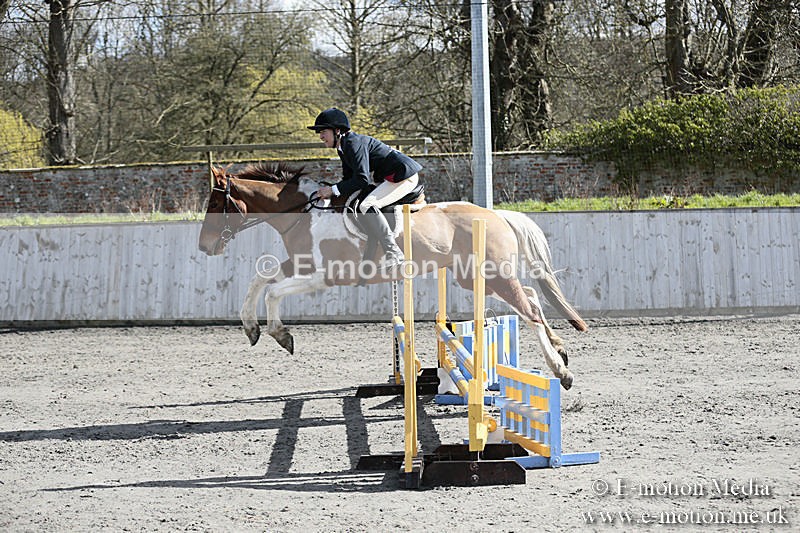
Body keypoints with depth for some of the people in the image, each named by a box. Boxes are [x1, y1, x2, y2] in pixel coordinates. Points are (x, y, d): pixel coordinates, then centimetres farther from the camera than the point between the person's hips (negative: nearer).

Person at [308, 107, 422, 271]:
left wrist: (333, 190, -23)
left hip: (404, 176, -11)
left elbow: (362, 179, -27)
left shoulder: (354, 143, -21)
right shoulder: (343, 147, 10)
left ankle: (393, 254, -23)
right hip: (390, 177, 11)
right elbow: (349, 179, 14)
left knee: (367, 206, -25)